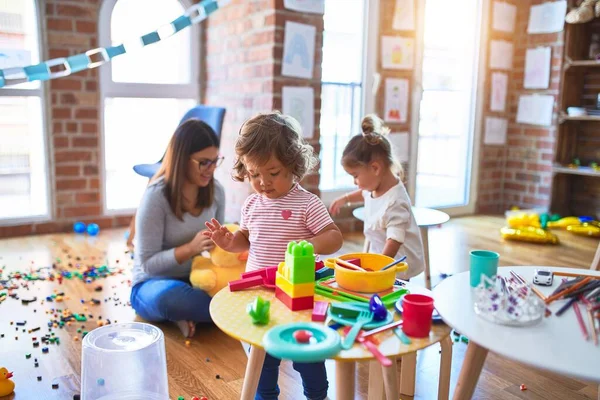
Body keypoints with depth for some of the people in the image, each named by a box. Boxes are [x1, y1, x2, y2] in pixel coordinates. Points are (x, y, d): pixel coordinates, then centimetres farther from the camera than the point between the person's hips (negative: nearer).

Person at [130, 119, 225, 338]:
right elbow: (147, 263, -18)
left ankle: (189, 313, -9)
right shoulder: (157, 196, -20)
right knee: (171, 297, -41)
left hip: (194, 278, 5)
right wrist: (190, 248, -32)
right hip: (153, 283, -4)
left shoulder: (216, 191, -4)